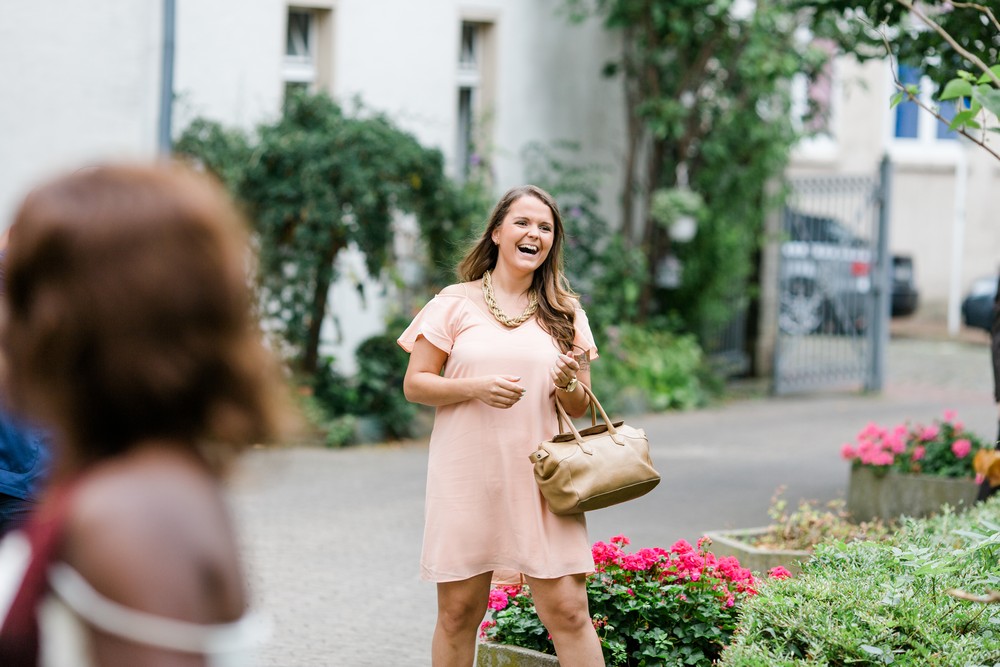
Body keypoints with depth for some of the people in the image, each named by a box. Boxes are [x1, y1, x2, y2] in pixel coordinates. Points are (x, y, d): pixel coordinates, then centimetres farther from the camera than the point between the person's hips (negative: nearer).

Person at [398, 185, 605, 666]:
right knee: (458, 612, 4)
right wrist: (475, 388, -13)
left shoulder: (564, 314, 12)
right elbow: (414, 384, 3)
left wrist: (567, 383, -9)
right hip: (467, 480, -1)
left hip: (541, 479, 1)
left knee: (568, 610, -7)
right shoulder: (455, 304, 6)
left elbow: (579, 409, 14)